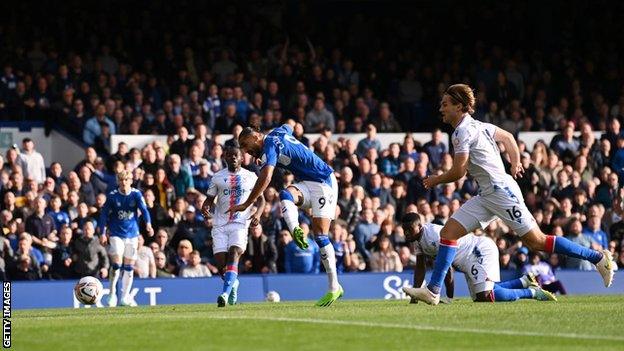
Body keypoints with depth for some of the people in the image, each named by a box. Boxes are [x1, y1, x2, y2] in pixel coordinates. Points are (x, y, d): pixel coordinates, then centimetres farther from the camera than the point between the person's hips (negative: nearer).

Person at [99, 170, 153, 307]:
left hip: (132, 234, 2)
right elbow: (104, 214, -1)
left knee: (129, 267, 7)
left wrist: (148, 224, -34)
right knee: (116, 263, -16)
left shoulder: (136, 194, -5)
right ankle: (112, 294, -5)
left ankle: (125, 297, 17)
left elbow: (144, 209, -17)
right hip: (116, 235, -2)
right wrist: (102, 233, -7)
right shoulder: (112, 196, -7)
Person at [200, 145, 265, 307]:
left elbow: (261, 199, 13)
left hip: (241, 223, -2)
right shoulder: (218, 177, 11)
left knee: (234, 255, -24)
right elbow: (209, 199, 17)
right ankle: (233, 283, 27)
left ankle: (226, 293, -34)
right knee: (221, 263, -5)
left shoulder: (251, 177, 8)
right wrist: (205, 209, -7)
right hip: (220, 225, 2)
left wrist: (257, 214, -7)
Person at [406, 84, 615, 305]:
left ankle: (599, 258, 1)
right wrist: (515, 164, 27)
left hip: (501, 192, -10)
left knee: (536, 242, -6)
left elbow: (458, 172, -15)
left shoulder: (464, 131, -14)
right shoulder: (477, 125, 14)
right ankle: (433, 291, -3)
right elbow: (507, 137, 27)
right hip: (486, 196, 10)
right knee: (448, 231, 0)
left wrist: (436, 180, 2)